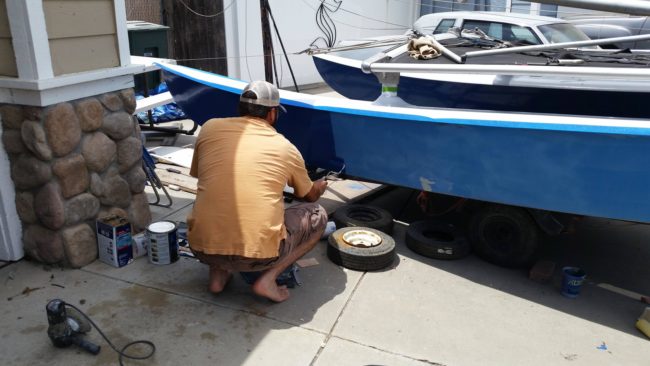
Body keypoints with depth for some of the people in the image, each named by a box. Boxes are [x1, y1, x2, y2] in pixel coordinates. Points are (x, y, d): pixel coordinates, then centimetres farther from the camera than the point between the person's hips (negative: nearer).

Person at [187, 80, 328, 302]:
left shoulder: (210, 128, 6)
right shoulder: (285, 147, 5)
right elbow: (310, 196, 23)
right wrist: (319, 187, 50)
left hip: (203, 248, 3)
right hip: (259, 254, -3)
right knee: (317, 215, 20)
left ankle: (217, 273, 15)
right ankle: (268, 278, 3)